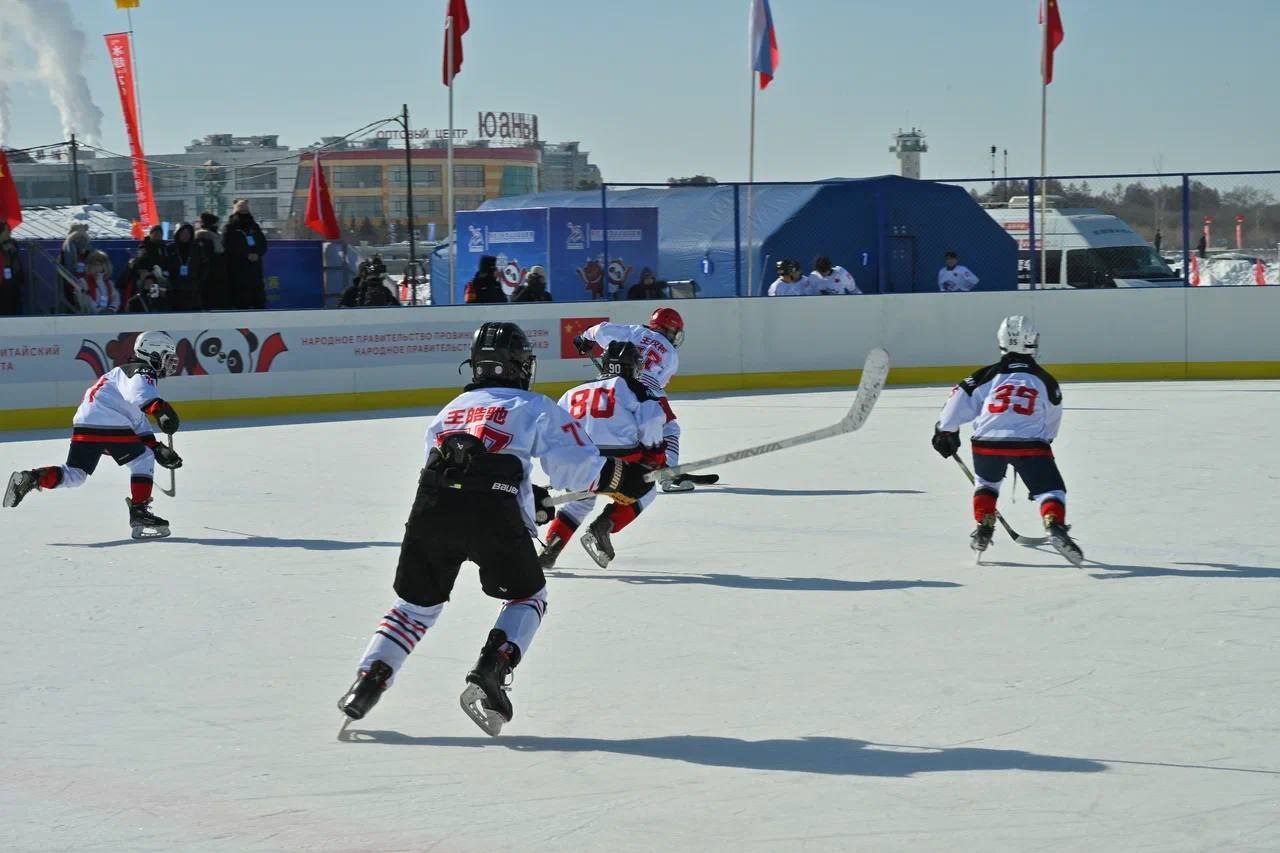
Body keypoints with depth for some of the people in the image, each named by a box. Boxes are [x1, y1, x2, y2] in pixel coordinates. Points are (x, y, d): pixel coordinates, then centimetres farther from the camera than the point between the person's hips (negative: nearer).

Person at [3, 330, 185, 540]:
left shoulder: (125, 371, 35)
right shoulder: (143, 371, 4)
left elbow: (138, 422, 35)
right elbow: (139, 392, -22)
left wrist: (156, 448, 28)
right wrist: (159, 408, -35)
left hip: (83, 425, 8)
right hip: (110, 426, -8)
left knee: (74, 475, 12)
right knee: (143, 459, 7)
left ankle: (33, 478, -8)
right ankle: (139, 511, 2)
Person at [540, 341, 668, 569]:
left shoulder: (575, 392, 25)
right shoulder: (632, 388, 10)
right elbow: (651, 417, -5)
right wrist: (655, 454, 6)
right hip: (618, 461, -5)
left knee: (581, 501, 31)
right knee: (642, 492, 21)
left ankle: (550, 548, 20)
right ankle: (602, 527, 3)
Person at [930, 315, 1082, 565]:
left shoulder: (989, 375, 13)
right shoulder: (1045, 381, 15)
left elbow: (960, 400, 11)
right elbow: (1052, 423, 24)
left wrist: (946, 431, 25)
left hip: (988, 442, 2)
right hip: (1030, 444, -2)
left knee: (986, 482, 31)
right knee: (1050, 489, 6)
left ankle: (983, 527, 20)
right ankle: (1055, 526, -21)